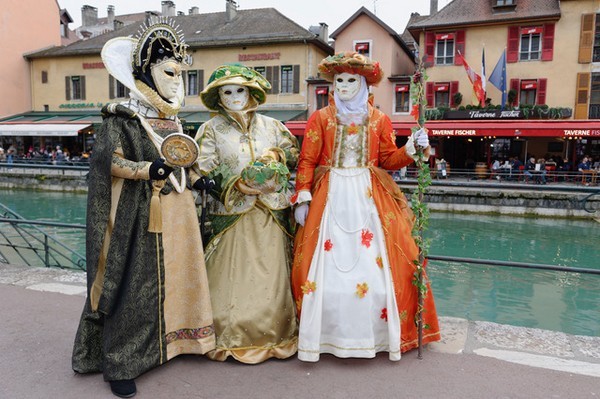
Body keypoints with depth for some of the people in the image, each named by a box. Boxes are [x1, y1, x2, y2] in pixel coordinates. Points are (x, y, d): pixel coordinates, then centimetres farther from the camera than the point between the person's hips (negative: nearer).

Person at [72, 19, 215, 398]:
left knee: (174, 276, 13)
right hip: (140, 216, -7)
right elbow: (110, 162, -17)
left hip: (177, 213, 7)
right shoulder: (122, 117, -9)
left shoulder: (171, 117, 13)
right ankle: (119, 363, 11)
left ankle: (168, 340, 31)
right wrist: (149, 170, -31)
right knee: (134, 287, -2)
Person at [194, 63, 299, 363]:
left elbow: (295, 156, 17)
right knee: (234, 276, -2)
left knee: (272, 275, 3)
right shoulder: (212, 130, 4)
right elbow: (203, 171, -3)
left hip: (271, 215, 2)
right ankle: (234, 338, 13)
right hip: (232, 214, -2)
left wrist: (277, 154, -2)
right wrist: (236, 184, -11)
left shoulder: (271, 126, 11)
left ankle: (274, 335, 16)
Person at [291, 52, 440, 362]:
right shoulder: (320, 118, 7)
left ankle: (377, 333, 13)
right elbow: (307, 161, 0)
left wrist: (411, 149, -8)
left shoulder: (379, 120, 11)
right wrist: (303, 197, -9)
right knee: (324, 264, -3)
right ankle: (328, 334, 12)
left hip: (369, 197, 1)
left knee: (378, 263, -3)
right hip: (330, 196, -1)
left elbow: (389, 160, 9)